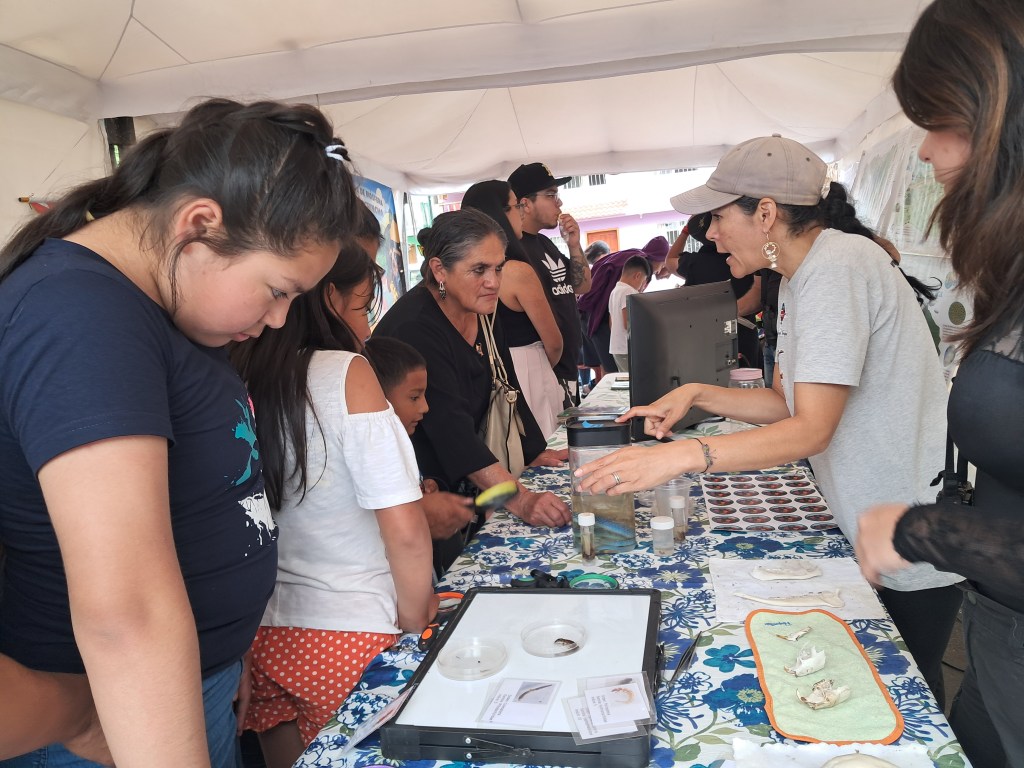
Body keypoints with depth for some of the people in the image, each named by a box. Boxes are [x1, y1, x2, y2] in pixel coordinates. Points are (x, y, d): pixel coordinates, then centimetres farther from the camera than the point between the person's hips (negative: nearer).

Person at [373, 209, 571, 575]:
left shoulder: (481, 312, 1)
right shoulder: (414, 328, -25)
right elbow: (452, 430, -34)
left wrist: (536, 452, 4)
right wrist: (520, 500, -40)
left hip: (460, 489, 8)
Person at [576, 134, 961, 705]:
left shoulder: (836, 265, -25)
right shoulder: (800, 277, 6)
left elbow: (812, 428, -31)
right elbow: (787, 402, 8)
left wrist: (680, 456, -39)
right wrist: (696, 395, -5)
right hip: (873, 526, 9)